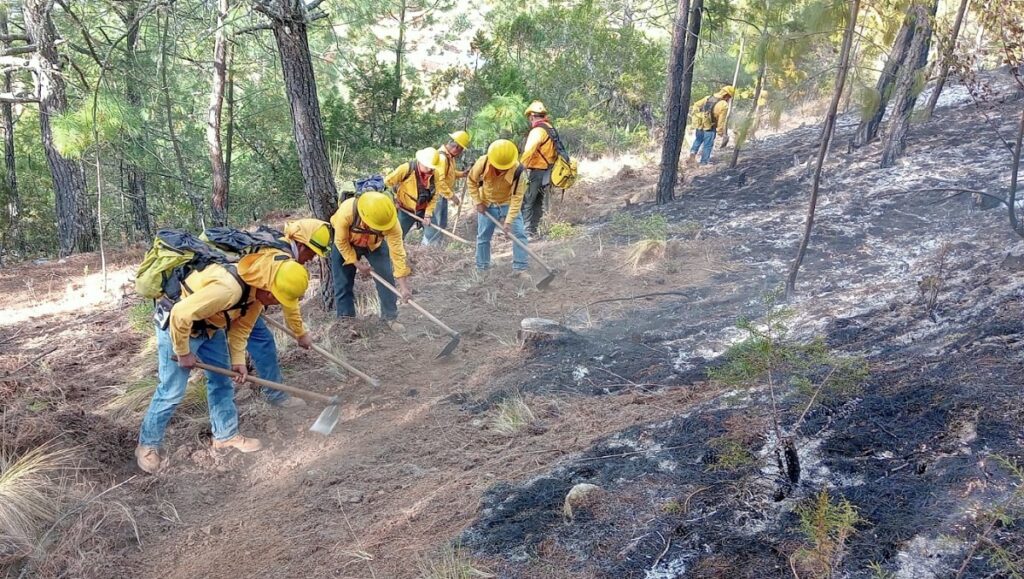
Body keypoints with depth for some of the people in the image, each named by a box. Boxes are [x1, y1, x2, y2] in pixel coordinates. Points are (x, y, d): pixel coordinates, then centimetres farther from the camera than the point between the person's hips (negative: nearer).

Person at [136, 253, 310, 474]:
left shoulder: (258, 288, -10)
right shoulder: (228, 287, -39)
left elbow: (241, 325, 4)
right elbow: (180, 315, -35)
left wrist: (238, 360, -1)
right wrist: (184, 353, -22)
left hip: (209, 326, 9)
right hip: (177, 324, -9)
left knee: (222, 381, 12)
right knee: (171, 391, -4)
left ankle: (226, 435, 24)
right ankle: (147, 445, 12)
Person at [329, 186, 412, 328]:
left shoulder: (390, 221, -38)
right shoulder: (346, 211, -42)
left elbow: (397, 251, -32)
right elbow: (341, 242, -25)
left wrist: (403, 285, -31)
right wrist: (357, 263, -19)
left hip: (375, 244, 1)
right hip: (346, 244, -1)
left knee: (387, 278, -5)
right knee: (343, 283, 1)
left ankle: (390, 316, 13)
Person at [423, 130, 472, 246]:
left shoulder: (450, 156, 7)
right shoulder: (441, 157, -25)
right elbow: (439, 181, -29)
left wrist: (462, 174, 3)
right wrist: (452, 195, -25)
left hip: (443, 195, 10)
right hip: (437, 195, -10)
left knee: (442, 224, 17)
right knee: (434, 225, -6)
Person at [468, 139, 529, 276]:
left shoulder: (517, 170, -31)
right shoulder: (482, 163, -26)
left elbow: (517, 197, -27)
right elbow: (472, 181, -6)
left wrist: (509, 220, -30)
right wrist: (478, 201, -9)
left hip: (508, 204, -1)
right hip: (487, 205, 1)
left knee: (519, 233, -11)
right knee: (483, 236, 6)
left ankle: (520, 268, -2)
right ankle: (482, 268, 22)